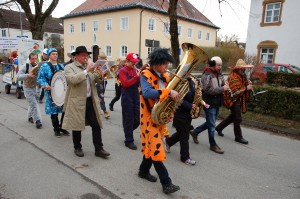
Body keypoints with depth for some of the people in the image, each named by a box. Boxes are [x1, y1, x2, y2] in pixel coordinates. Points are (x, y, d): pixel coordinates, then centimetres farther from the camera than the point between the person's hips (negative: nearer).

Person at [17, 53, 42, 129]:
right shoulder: (25, 67, -7)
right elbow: (18, 77, -12)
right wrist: (28, 75, -27)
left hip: (37, 88, 4)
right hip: (28, 88, -4)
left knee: (33, 104, 17)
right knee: (33, 104, -12)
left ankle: (30, 117, 36)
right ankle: (37, 120, -11)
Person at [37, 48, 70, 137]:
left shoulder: (61, 66, 14)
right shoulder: (45, 66, -2)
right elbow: (40, 78, -5)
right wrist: (46, 85, -21)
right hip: (52, 92, -4)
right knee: (54, 111, 4)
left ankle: (62, 127, 20)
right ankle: (56, 129, 19)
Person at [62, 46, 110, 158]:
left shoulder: (90, 66, 11)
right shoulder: (69, 67, -4)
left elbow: (98, 81, 7)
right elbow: (72, 79, -23)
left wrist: (99, 74, -14)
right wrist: (86, 71, -26)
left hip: (91, 101, 5)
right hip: (77, 102, -4)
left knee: (96, 125, 3)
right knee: (77, 126, 9)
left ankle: (98, 149, 11)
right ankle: (77, 148, 26)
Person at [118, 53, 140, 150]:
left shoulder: (136, 70, 12)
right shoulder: (123, 71, -5)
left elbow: (140, 84, 9)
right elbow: (126, 84, -17)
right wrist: (137, 76, -20)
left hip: (136, 97, 6)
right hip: (127, 98, -6)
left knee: (137, 119, 9)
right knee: (129, 120, 0)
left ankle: (128, 132, 35)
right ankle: (129, 141, 12)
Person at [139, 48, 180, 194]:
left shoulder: (164, 77, 10)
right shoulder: (146, 75, -13)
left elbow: (168, 96, 16)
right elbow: (147, 93, -31)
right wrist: (169, 92, -34)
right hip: (149, 117, -8)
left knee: (152, 146, 17)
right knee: (156, 148, -5)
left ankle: (144, 171, 36)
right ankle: (166, 183, 0)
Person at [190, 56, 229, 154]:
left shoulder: (219, 75, 10)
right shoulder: (206, 76, -13)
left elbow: (223, 85, 18)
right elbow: (208, 90, -23)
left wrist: (226, 87, -6)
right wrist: (222, 89, -22)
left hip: (217, 103, 8)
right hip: (209, 104, -8)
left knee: (210, 123, 18)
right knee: (212, 125, 2)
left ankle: (195, 132, 35)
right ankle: (213, 144, 16)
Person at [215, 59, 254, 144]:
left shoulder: (242, 76, 9)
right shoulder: (233, 78, -21)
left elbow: (242, 85, 22)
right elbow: (234, 92, -26)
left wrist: (248, 83, 2)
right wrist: (246, 88, -25)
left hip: (239, 100, 10)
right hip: (233, 100, -10)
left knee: (233, 116, 18)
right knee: (237, 119, -2)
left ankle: (219, 128, 32)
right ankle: (238, 137, 11)